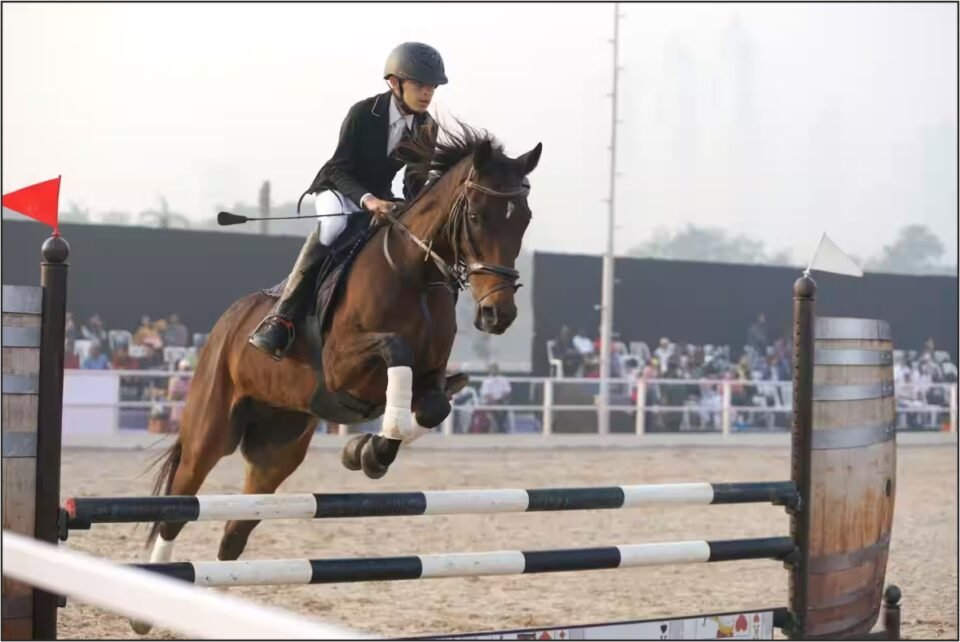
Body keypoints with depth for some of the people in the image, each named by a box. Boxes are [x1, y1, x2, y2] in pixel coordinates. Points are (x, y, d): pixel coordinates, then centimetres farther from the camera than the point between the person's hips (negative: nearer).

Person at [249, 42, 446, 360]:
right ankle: (282, 318, -41)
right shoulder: (363, 113, -19)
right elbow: (340, 169, -21)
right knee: (333, 226, -38)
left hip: (380, 198, 6)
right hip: (340, 189, -6)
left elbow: (416, 184, 2)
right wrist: (367, 200, -38)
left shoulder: (428, 128, -4)